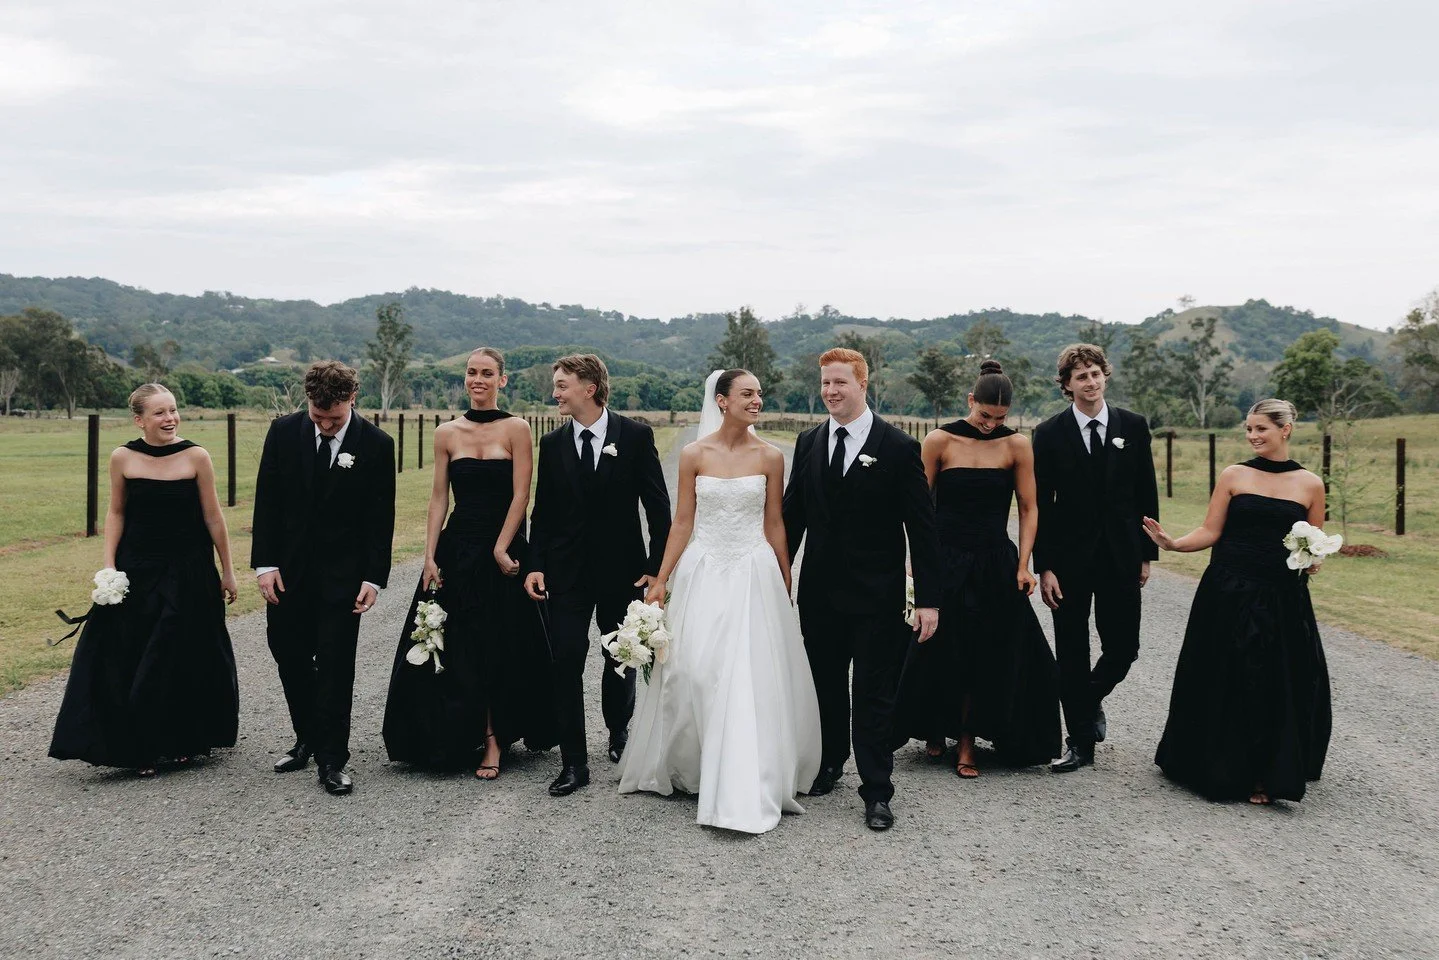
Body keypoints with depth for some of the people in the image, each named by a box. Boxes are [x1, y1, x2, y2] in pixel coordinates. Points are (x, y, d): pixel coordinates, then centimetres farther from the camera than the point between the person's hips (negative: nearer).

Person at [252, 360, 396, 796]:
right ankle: (308, 738, 30)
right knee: (289, 655, 11)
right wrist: (264, 563, -4)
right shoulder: (284, 432, -2)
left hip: (343, 575, -3)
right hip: (288, 569, 3)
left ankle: (332, 760, 7)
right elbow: (267, 501, 1)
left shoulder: (376, 444, -8)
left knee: (335, 666, 0)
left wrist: (374, 577, -9)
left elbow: (381, 517, -4)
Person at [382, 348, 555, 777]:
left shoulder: (516, 430, -4)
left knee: (498, 648, 4)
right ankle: (489, 738, 19)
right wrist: (430, 557, -2)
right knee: (457, 649, 4)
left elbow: (520, 496, -8)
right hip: (457, 549, 3)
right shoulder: (447, 433, 6)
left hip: (503, 549, -3)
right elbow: (438, 497, 4)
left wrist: (500, 549, -13)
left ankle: (491, 740, 17)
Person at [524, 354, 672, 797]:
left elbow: (658, 506, -3)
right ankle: (574, 762, 1)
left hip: (621, 569, -1)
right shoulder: (552, 444, 4)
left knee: (621, 660, 13)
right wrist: (534, 564, -3)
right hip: (566, 573, 1)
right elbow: (542, 511, 7)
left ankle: (619, 734, 38)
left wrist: (657, 565, -8)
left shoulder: (636, 436, -5)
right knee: (566, 662, -5)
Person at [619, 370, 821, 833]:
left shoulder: (770, 457, 0)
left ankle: (744, 791, 1)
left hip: (753, 574, -1)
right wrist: (661, 580, 2)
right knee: (693, 672, 5)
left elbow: (774, 524, 6)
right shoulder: (694, 455, 0)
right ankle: (689, 765, 28)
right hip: (702, 573, 1)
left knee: (750, 678, -5)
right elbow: (683, 521, 4)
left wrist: (785, 584, 10)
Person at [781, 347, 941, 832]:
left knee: (873, 696, 2)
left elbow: (922, 527, -8)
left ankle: (877, 793, 12)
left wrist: (928, 599, -11)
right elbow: (792, 514, 12)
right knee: (825, 687, 17)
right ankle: (829, 763, 37)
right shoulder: (808, 443, 5)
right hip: (819, 592, 4)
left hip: (877, 596, -4)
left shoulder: (899, 447, -9)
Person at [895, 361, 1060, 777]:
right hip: (945, 562, -1)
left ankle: (967, 742, 18)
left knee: (988, 655, 4)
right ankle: (935, 730, 30)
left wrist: (1023, 565, -5)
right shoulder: (940, 441, -3)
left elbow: (1028, 509, 3)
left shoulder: (1017, 445, 0)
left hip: (996, 565, 1)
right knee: (937, 652, 6)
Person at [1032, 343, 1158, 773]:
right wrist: (1044, 566, -8)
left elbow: (1146, 494, 7)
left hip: (1121, 558, 2)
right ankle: (1081, 742, 16)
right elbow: (1040, 504, -3)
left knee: (1122, 648, 4)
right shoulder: (1049, 433, -3)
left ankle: (1090, 699, 35)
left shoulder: (1133, 427, 3)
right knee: (1072, 655, 5)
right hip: (1069, 559, -1)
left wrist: (1147, 554, 4)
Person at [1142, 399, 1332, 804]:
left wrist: (1312, 562, -9)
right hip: (1228, 595, 0)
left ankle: (1264, 777, 15)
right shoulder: (1234, 475, 4)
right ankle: (1221, 768, 22)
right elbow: (1209, 532, 0)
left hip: (1282, 600, 0)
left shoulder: (1310, 485, 6)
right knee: (1222, 682, 3)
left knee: (1277, 686, 0)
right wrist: (1171, 543, -15)